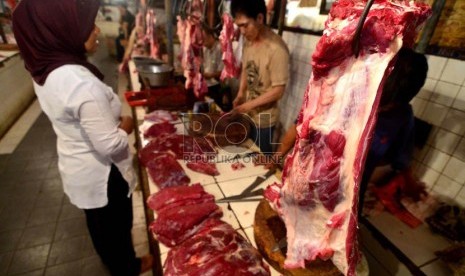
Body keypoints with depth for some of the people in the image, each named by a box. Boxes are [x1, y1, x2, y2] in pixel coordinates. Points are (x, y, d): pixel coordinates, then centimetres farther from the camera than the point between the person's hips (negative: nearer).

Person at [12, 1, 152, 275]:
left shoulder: (45, 71, -5)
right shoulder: (82, 83, -34)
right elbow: (110, 145, -29)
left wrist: (112, 116, 1)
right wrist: (126, 127, -11)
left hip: (78, 168, 8)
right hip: (101, 174, -8)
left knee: (100, 225, 30)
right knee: (116, 225, 19)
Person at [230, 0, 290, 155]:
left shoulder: (276, 49, -24)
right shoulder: (248, 41, 0)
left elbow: (278, 91, -22)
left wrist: (248, 105, -21)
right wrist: (240, 94, -2)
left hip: (263, 119, -7)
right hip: (247, 114, 7)